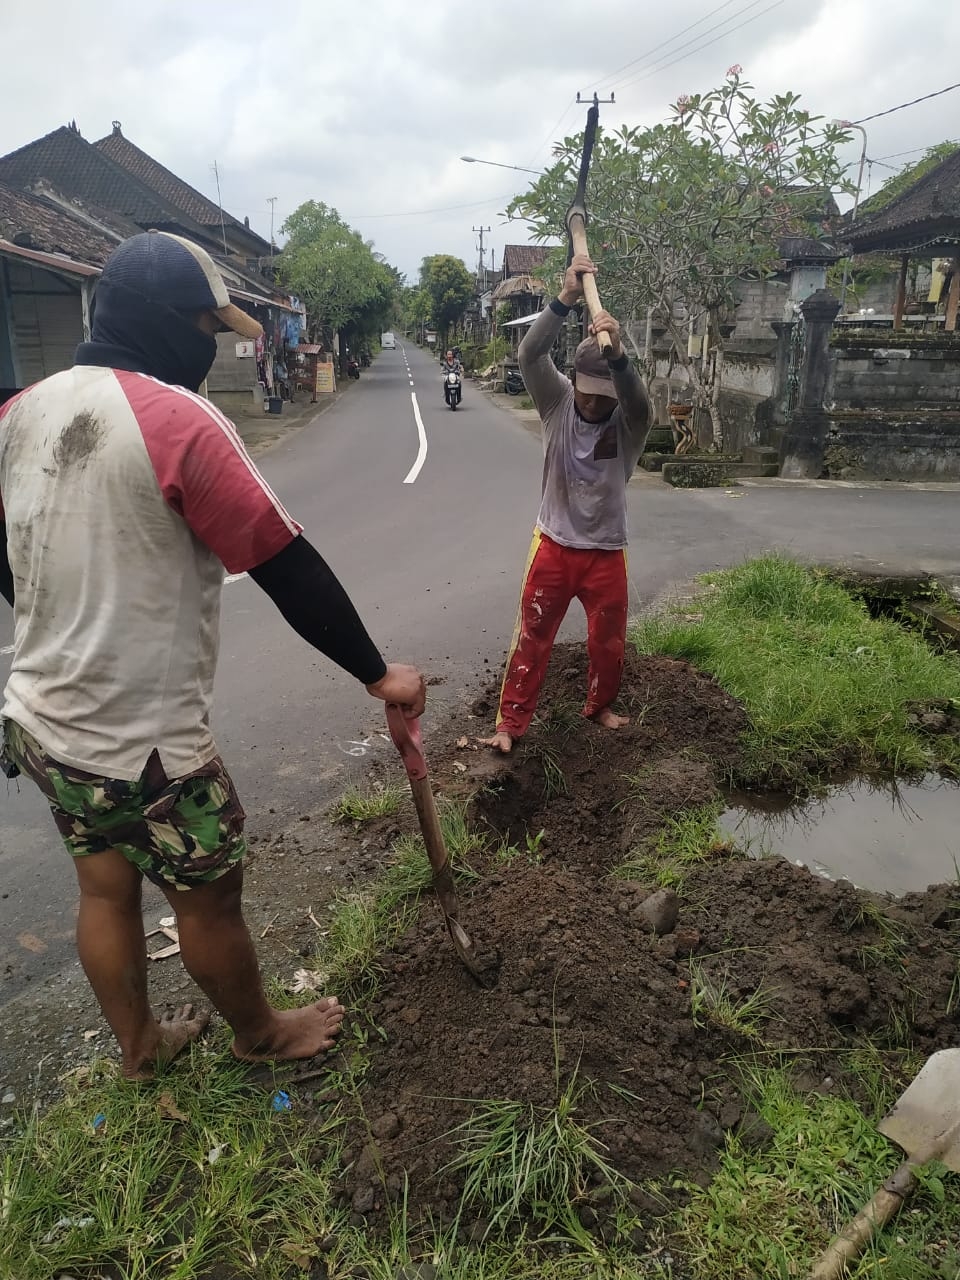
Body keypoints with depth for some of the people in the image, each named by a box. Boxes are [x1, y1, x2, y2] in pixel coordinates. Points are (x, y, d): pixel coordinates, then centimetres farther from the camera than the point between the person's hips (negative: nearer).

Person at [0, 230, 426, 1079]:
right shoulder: (178, 421, -20)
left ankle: (139, 1044, 45)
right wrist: (377, 673, -9)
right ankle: (260, 1033, 40)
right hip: (144, 742, -7)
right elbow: (290, 570, -19)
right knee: (209, 895, 14)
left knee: (105, 888, 23)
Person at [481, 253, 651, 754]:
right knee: (532, 636, 5)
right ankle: (511, 721, 17)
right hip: (554, 544, 0)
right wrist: (565, 298, -41)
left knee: (609, 641, 14)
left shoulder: (628, 423, -12)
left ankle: (600, 706, 39)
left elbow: (639, 399, -37)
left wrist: (617, 355, -57)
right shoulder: (557, 403, -9)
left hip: (606, 550, 1)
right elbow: (529, 355, -25)